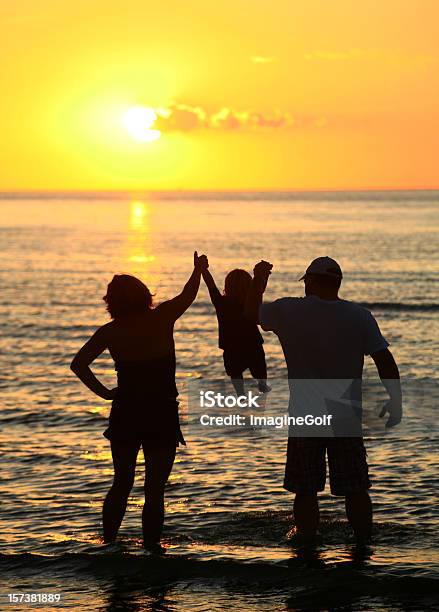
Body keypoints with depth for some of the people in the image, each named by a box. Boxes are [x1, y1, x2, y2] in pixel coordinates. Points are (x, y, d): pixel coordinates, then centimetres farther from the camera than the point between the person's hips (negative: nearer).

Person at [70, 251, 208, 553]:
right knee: (155, 488, 3)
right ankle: (151, 545, 2)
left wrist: (104, 392, -1)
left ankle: (108, 541, 19)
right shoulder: (163, 318, -8)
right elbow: (188, 296, 11)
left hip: (125, 414, 3)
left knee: (122, 484, 17)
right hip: (162, 414, -2)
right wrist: (199, 269, 27)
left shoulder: (110, 332, -3)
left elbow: (78, 364, -8)